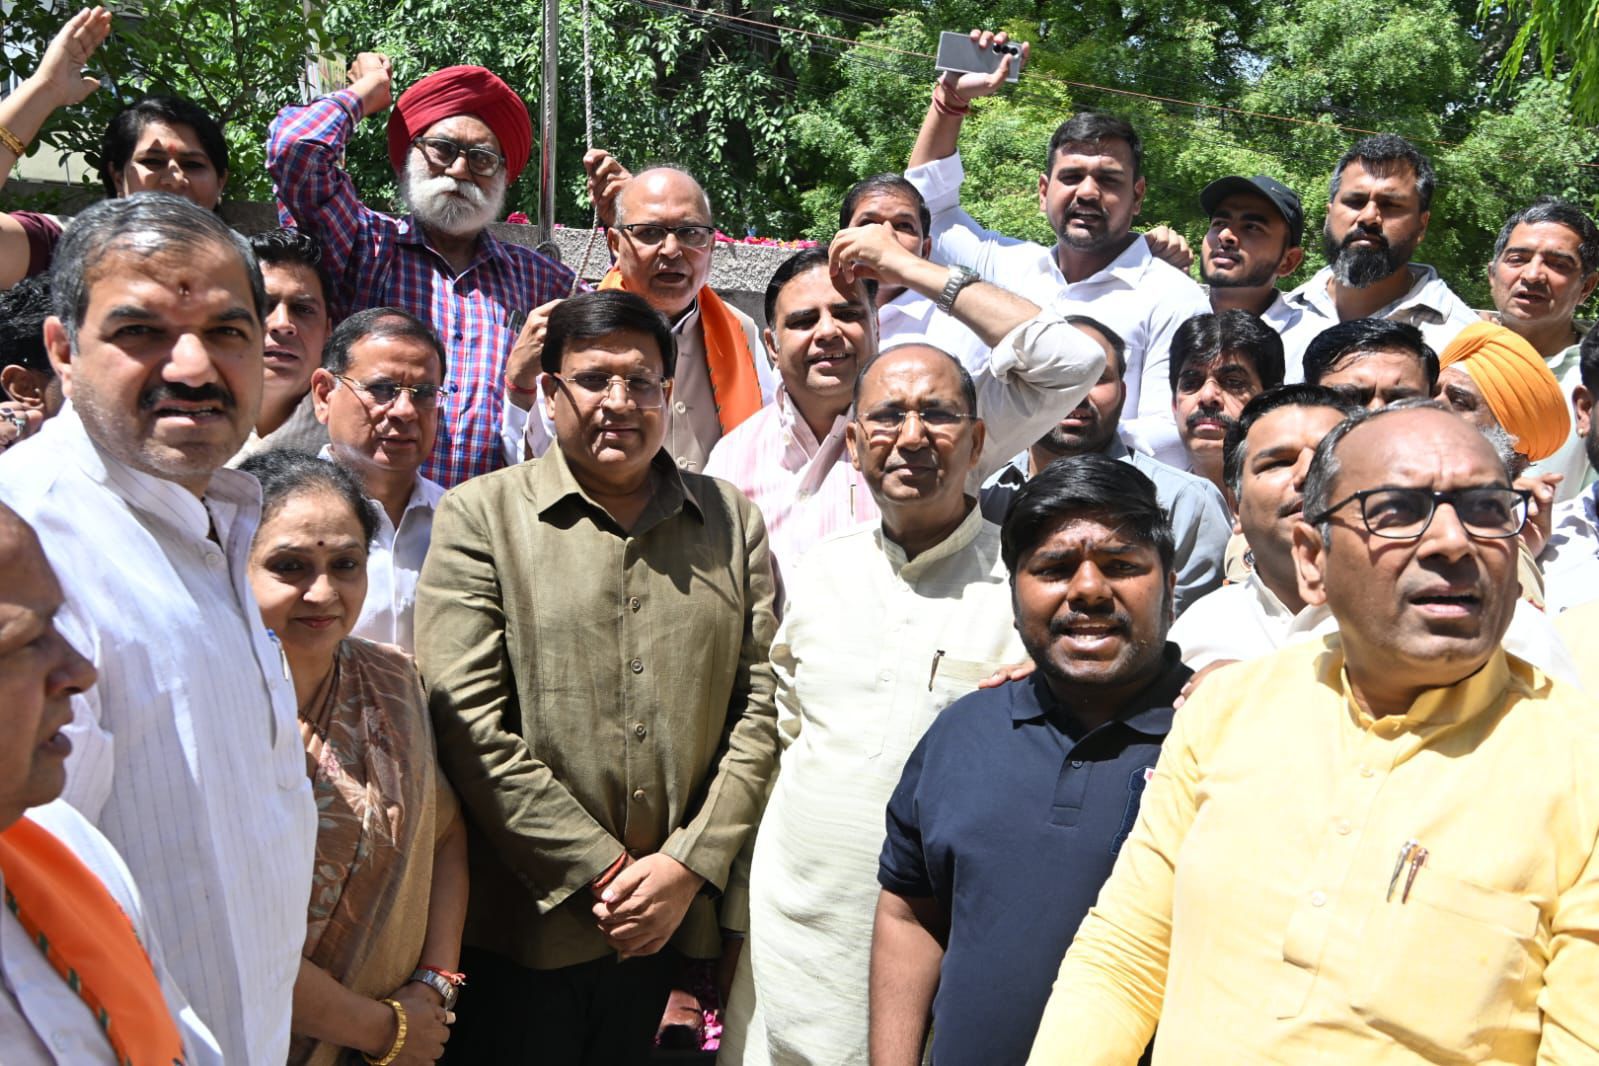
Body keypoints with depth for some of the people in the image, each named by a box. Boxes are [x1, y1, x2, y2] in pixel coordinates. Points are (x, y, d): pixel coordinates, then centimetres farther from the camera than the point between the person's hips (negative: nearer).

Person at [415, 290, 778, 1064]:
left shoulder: (733, 522, 8)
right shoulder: (479, 516, -2)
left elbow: (762, 705, 4)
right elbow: (469, 724, -10)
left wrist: (691, 863, -6)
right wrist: (601, 872, -11)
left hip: (670, 918, 3)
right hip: (524, 921, -3)